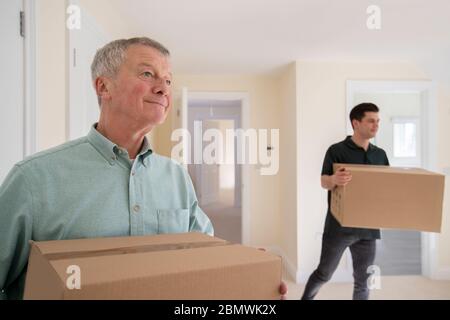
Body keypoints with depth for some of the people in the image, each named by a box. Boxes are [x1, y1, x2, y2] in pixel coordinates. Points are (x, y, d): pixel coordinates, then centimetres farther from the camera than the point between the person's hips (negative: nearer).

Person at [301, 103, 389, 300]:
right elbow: (324, 182, -16)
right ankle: (305, 299, 34)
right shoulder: (337, 150, -8)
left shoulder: (380, 154, 9)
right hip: (339, 226, -4)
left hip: (368, 228, 5)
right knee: (324, 273, 9)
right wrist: (335, 180, -38)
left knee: (363, 280, 11)